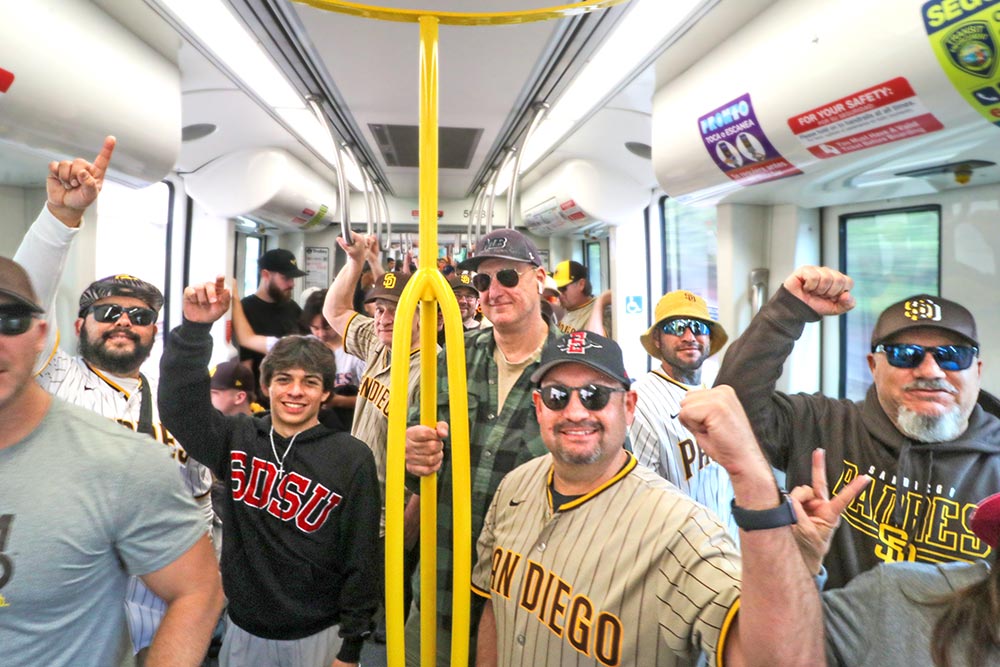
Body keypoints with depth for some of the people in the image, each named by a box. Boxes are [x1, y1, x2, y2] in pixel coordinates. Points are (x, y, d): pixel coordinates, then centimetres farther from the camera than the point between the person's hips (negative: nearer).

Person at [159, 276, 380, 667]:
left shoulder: (352, 458, -13)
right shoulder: (237, 440, -3)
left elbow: (361, 558, -9)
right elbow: (180, 406, -17)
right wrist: (195, 327, -29)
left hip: (317, 636, -3)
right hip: (244, 630, 3)